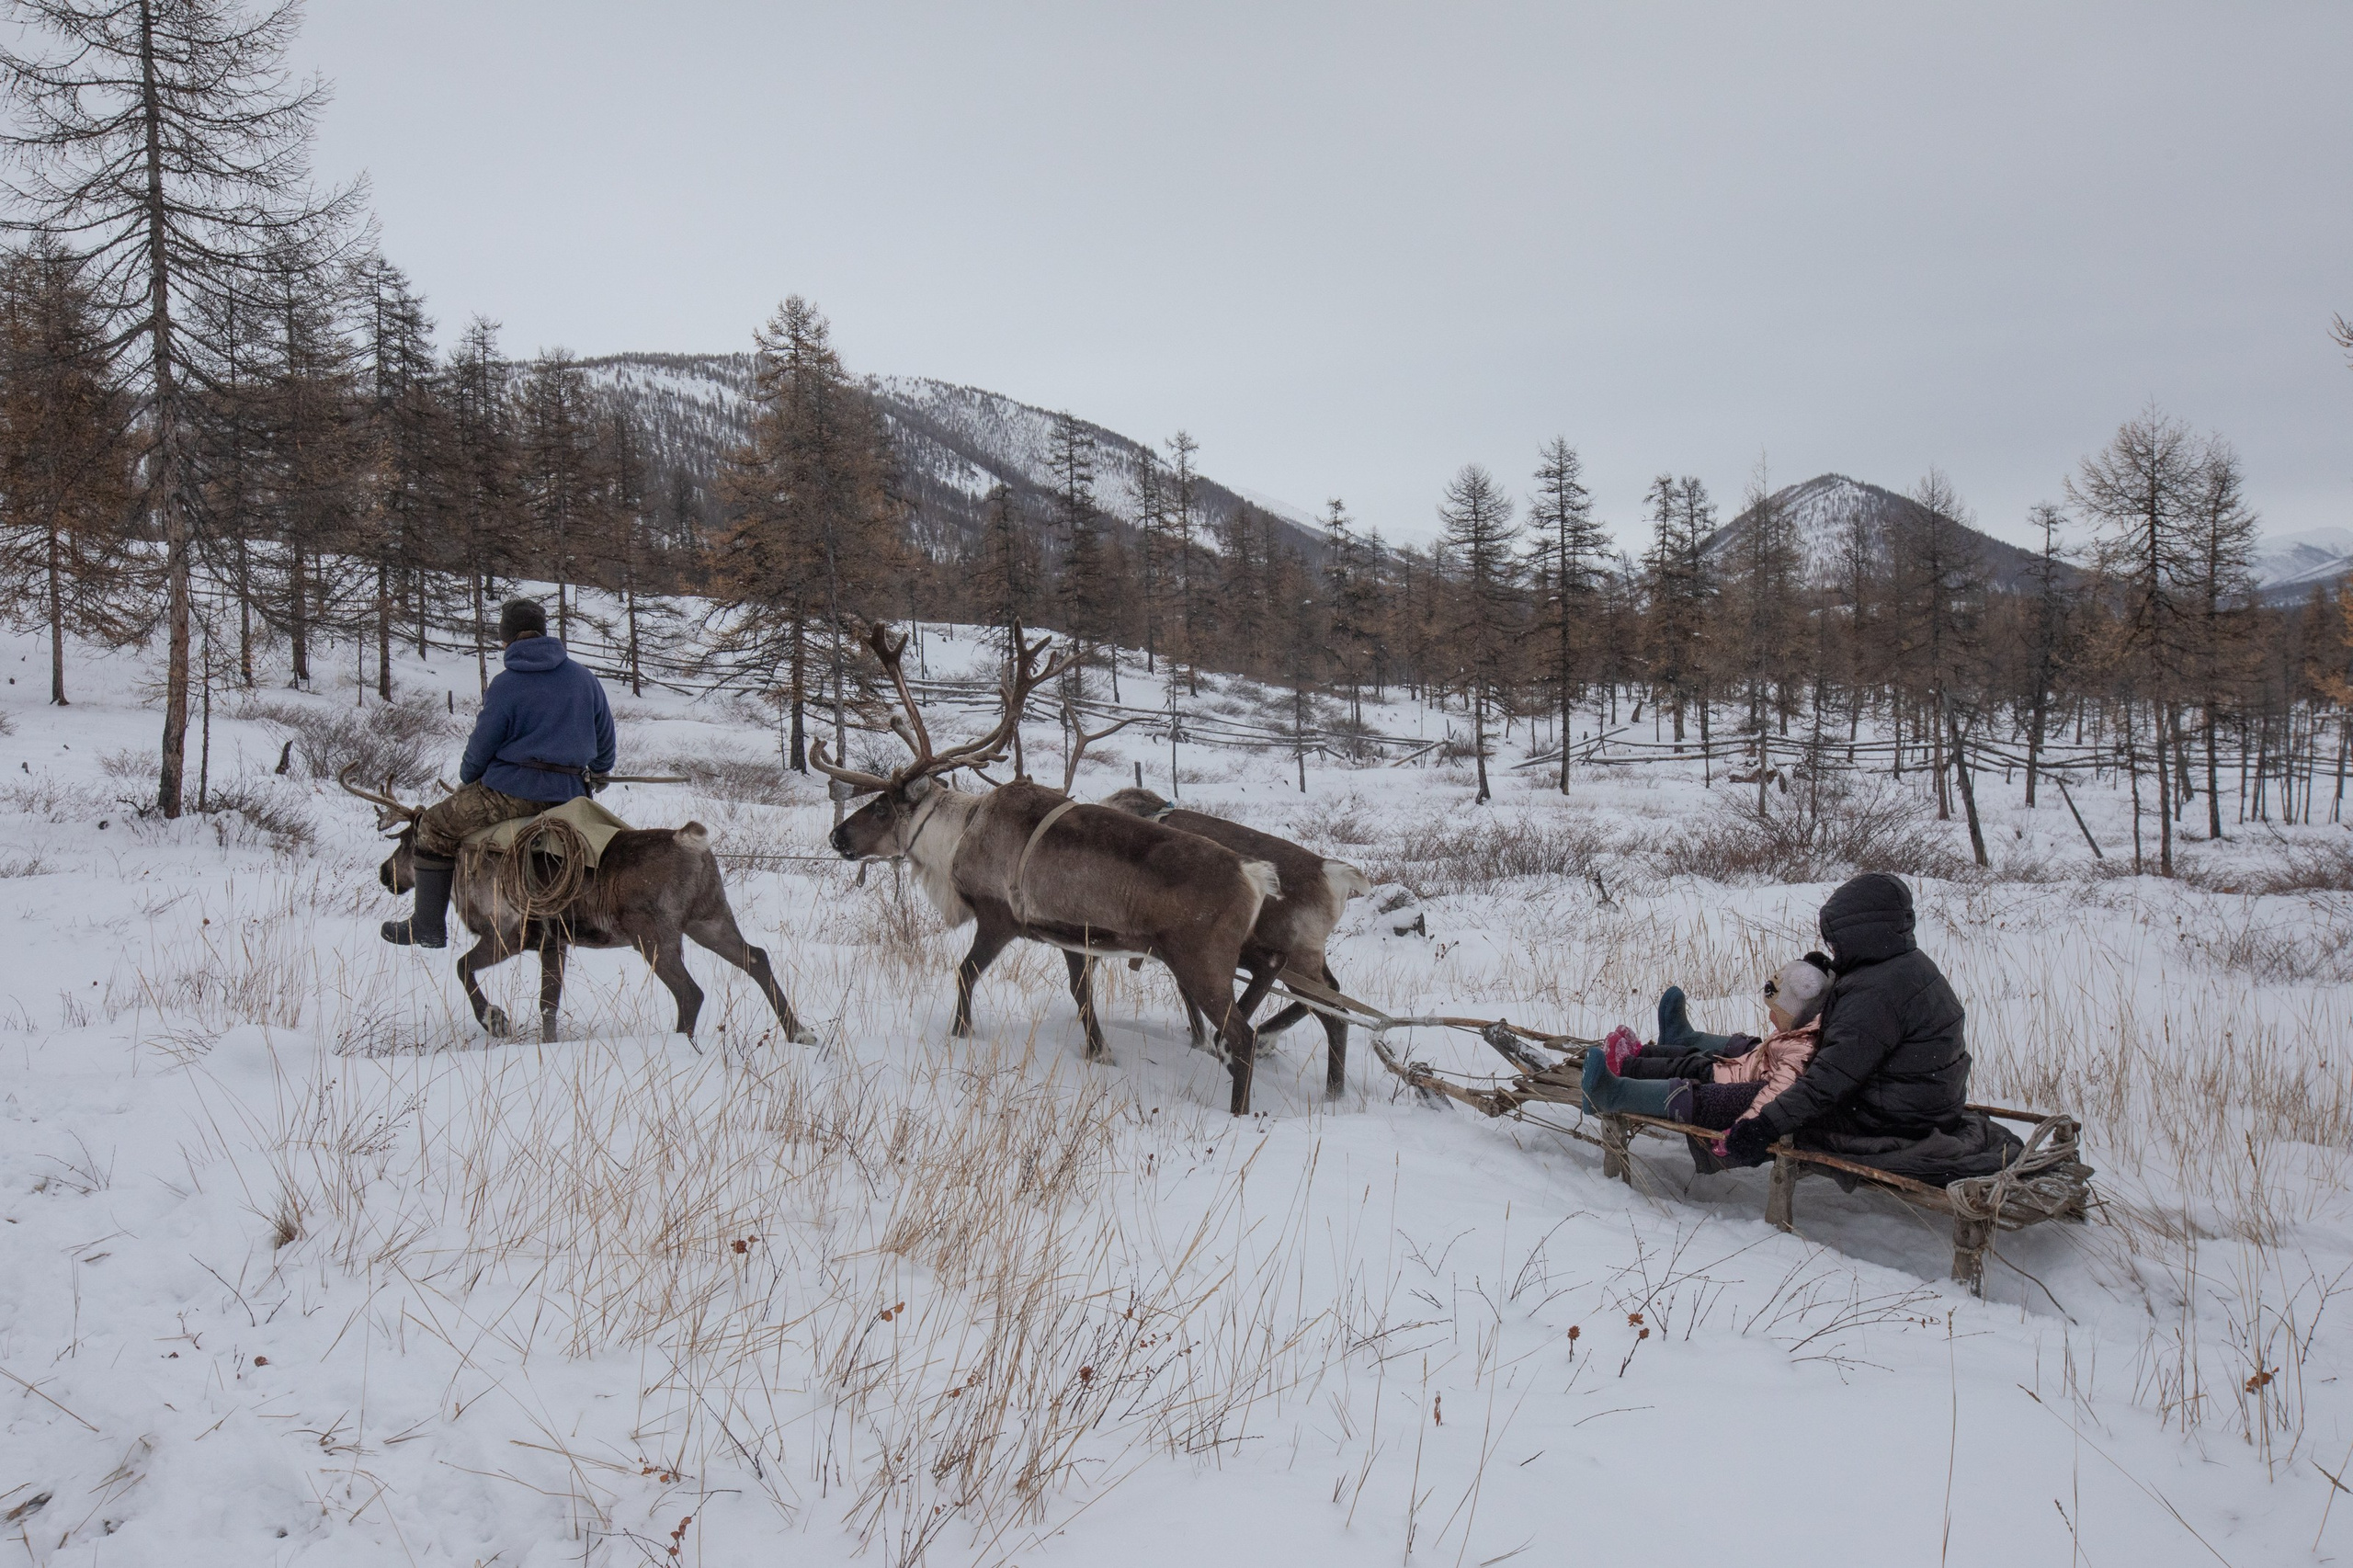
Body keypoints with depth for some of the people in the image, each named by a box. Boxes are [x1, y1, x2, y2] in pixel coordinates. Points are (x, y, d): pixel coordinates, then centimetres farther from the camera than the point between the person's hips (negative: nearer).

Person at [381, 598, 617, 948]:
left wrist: (467, 780, 17)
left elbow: (481, 748, -3)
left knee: (435, 826, 11)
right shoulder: (586, 679, 6)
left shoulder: (506, 684, -9)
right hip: (570, 795, 7)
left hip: (513, 794, -7)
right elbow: (606, 743, 15)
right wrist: (597, 773, 36)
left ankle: (428, 927, 11)